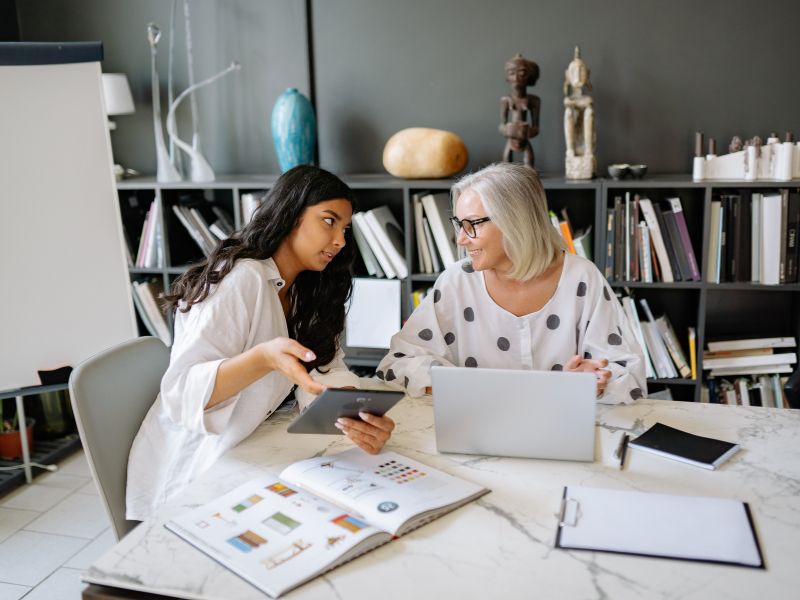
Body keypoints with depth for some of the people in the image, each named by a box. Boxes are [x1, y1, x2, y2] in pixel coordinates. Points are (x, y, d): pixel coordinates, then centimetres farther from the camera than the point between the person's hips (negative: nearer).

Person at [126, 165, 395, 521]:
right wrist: (265, 358, -44)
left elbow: (325, 370, -7)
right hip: (186, 482, -7)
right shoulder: (242, 280, -20)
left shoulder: (304, 291, 5)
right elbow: (181, 391, -27)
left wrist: (361, 418, -28)